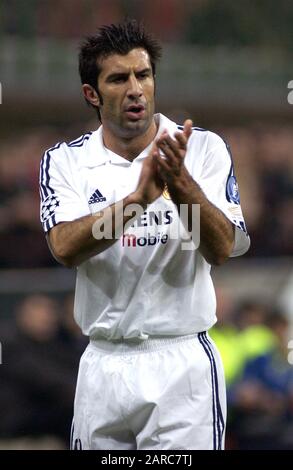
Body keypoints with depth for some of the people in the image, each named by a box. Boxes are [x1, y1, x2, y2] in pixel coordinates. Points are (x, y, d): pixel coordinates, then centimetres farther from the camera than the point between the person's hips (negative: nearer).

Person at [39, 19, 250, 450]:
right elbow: (66, 248, -15)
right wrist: (139, 197, -28)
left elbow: (222, 250, -11)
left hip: (182, 364, -1)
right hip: (103, 366, 2)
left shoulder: (203, 148, -1)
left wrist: (180, 182, -27)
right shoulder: (66, 161, 2)